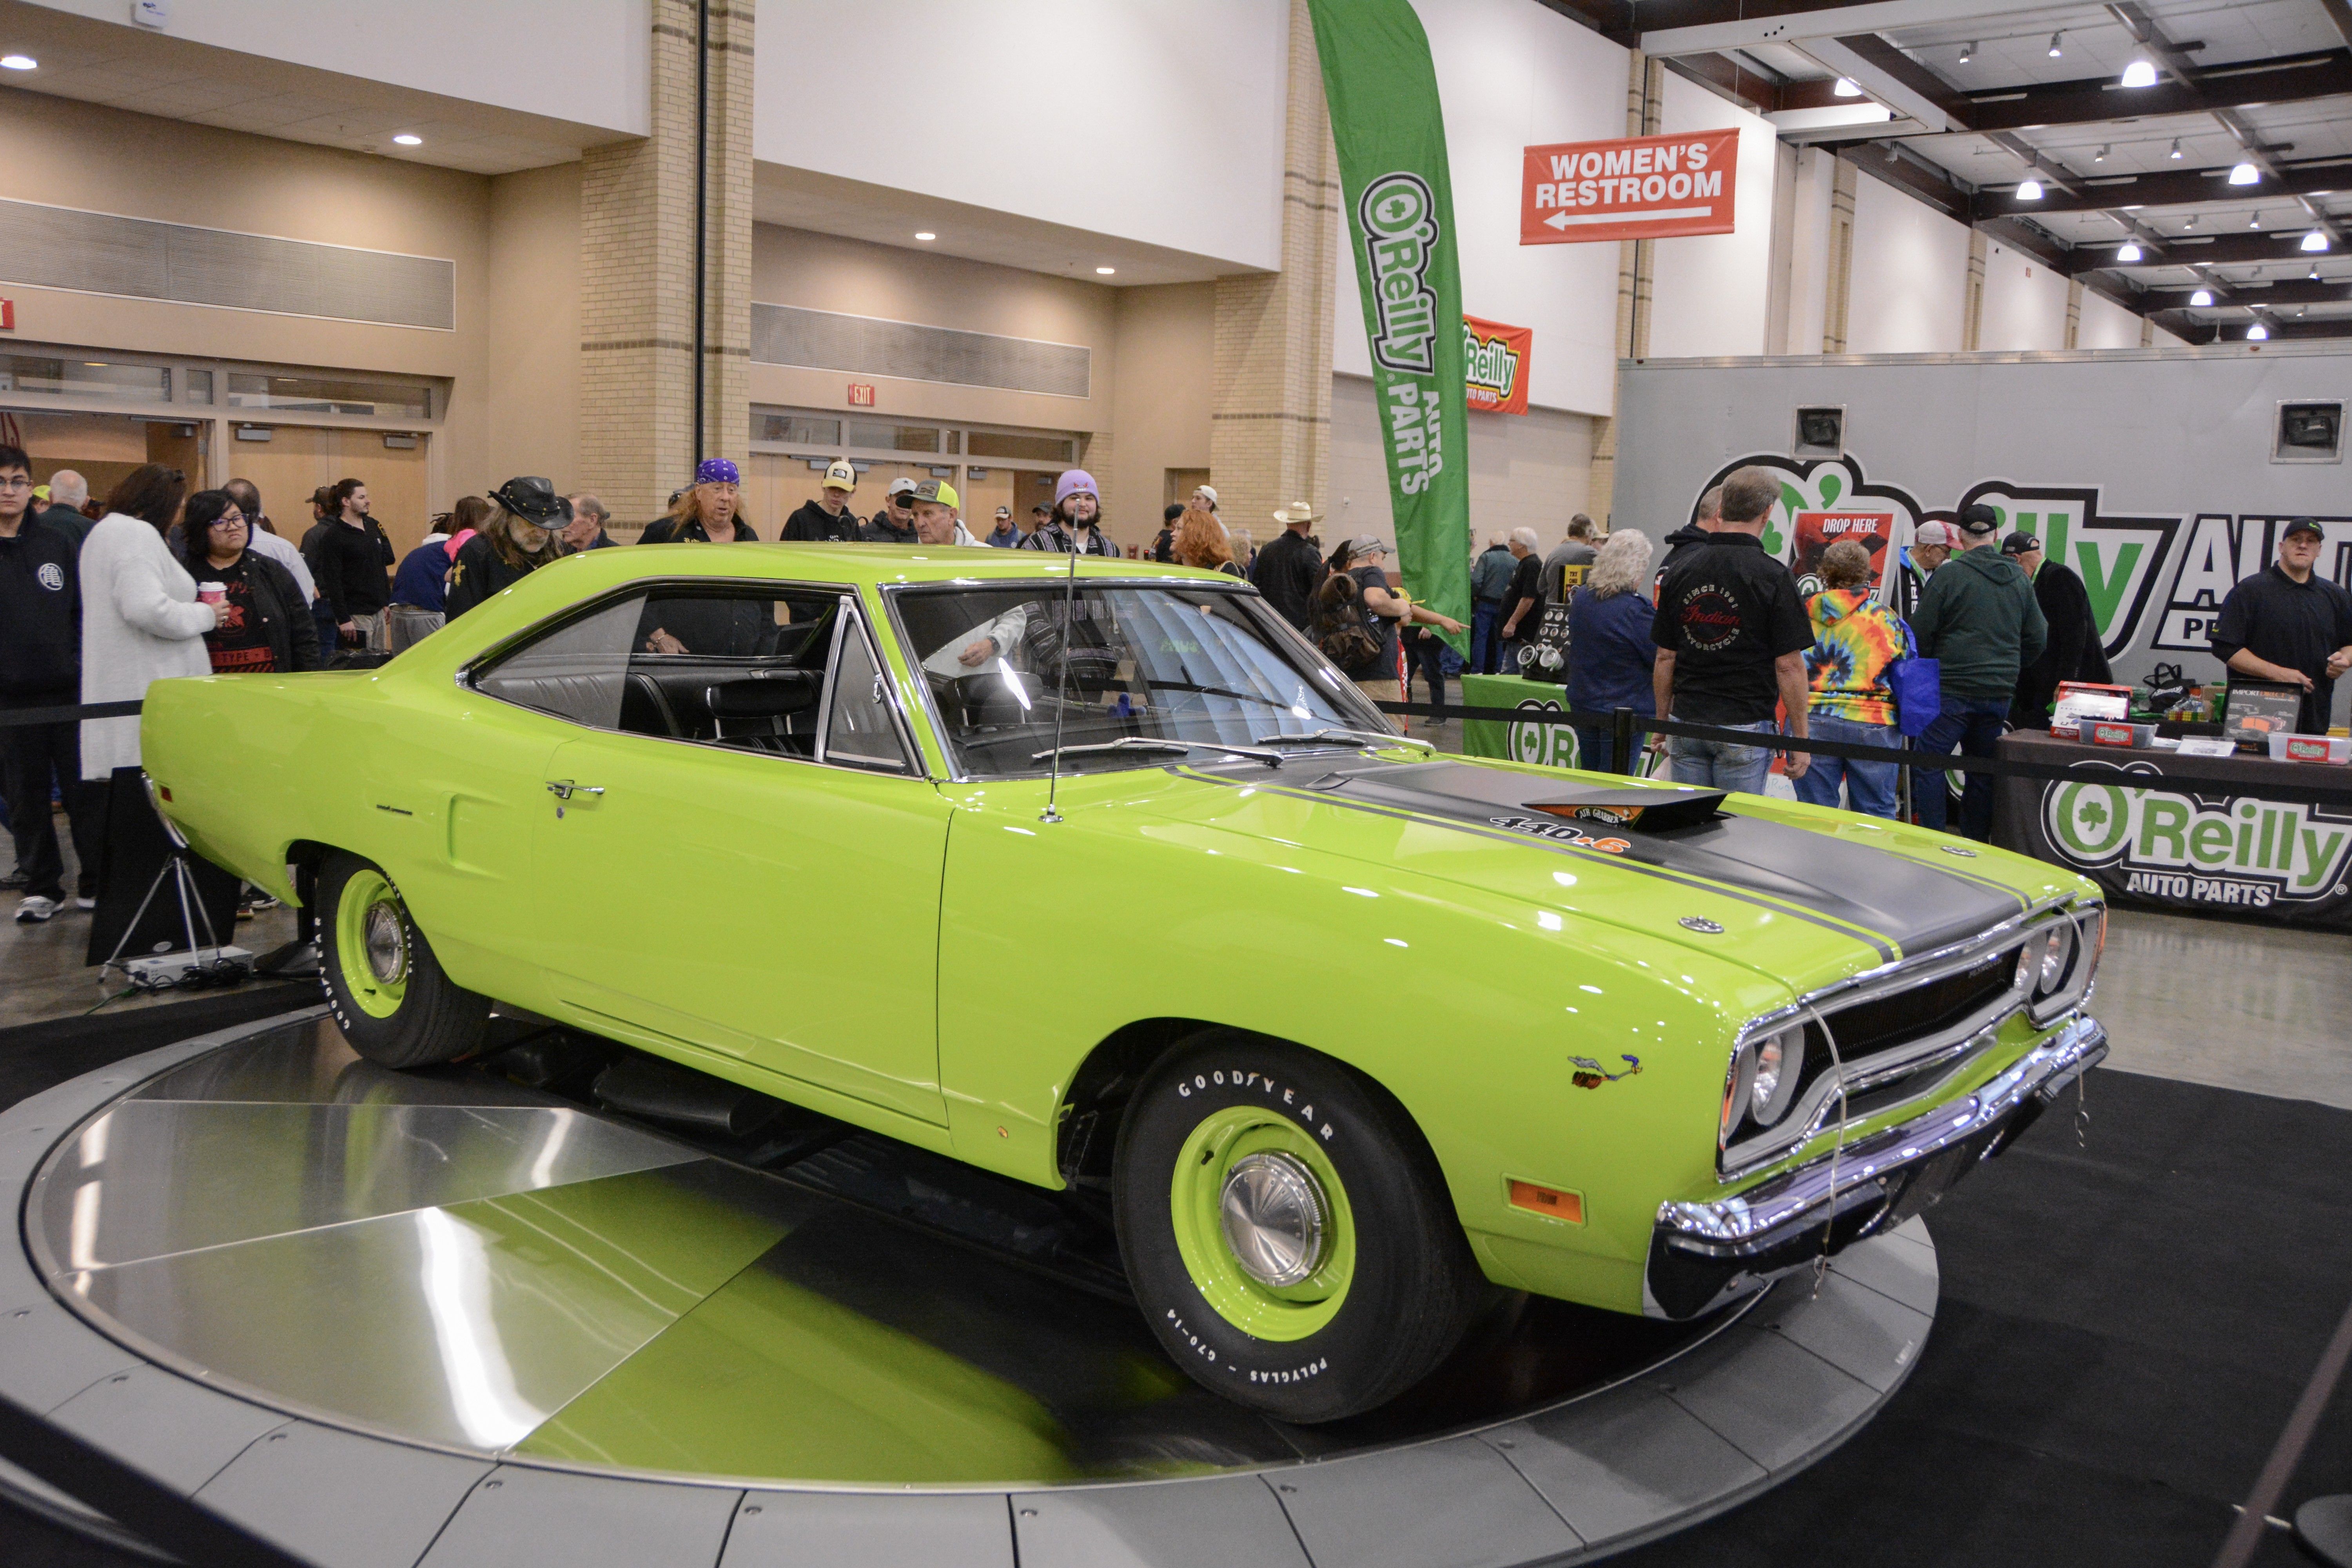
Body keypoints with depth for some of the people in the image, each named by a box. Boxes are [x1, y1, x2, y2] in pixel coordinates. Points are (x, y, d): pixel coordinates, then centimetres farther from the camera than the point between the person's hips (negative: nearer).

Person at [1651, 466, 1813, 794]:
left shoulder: (1679, 570, 4)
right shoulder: (1773, 577, -9)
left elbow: (1665, 657, 8)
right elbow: (1789, 665, -10)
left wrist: (1662, 722, 18)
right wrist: (1800, 739, -2)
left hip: (1687, 721, 4)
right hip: (1744, 728, -4)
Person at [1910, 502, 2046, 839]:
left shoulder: (1949, 574, -8)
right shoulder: (2019, 579, 9)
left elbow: (1920, 633, -7)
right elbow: (2037, 639, 13)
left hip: (1953, 689, -6)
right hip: (2000, 693, 6)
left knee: (1929, 764, -1)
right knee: (1982, 770, 12)